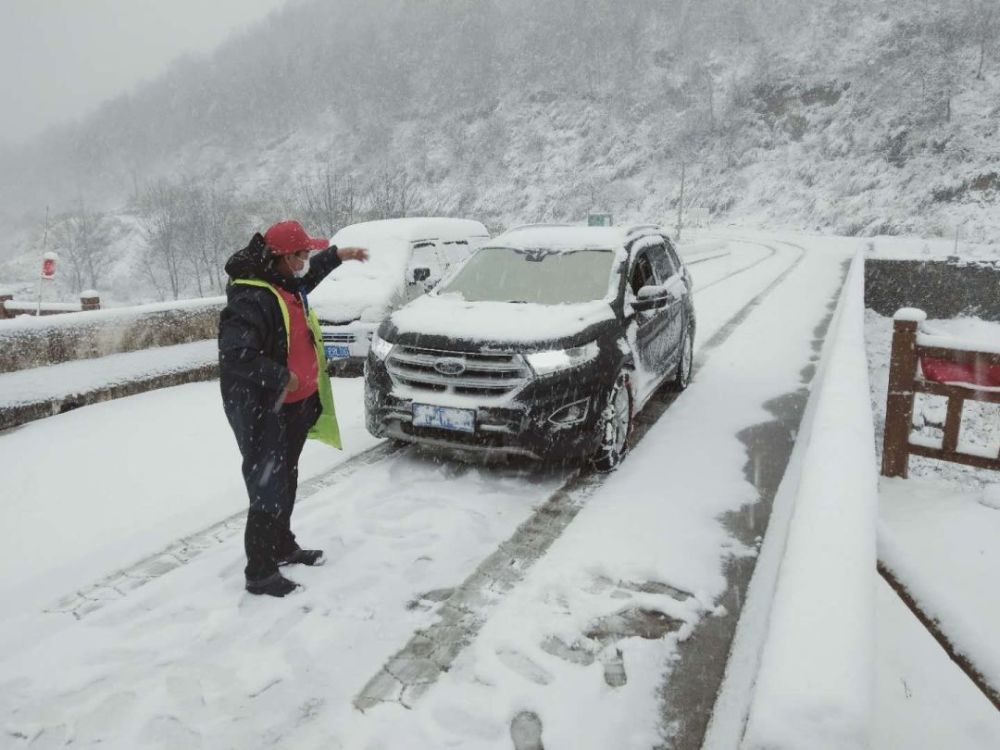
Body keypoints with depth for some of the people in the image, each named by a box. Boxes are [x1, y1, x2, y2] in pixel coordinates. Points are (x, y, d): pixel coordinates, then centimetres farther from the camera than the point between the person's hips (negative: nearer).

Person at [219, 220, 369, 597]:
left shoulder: (285, 284, 6)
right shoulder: (251, 300, -25)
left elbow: (307, 275, 32)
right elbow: (235, 356, -34)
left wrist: (338, 255, 30)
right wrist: (282, 377, -27)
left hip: (294, 405, 10)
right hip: (261, 411, -10)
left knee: (286, 483, 22)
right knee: (268, 490, -2)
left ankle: (283, 546, 40)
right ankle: (260, 573, 11)